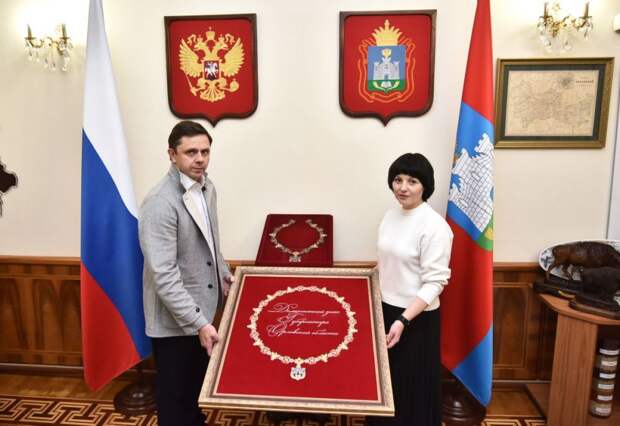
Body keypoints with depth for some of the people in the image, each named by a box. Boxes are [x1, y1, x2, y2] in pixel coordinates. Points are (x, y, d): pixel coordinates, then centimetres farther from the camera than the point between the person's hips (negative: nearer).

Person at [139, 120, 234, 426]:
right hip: (175, 320, -7)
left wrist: (224, 273, 14)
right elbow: (163, 275, -27)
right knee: (176, 396, 12)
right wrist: (198, 323, -27)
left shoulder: (207, 188, 2)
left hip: (203, 308, 8)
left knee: (198, 386, 25)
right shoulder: (160, 203, -24)